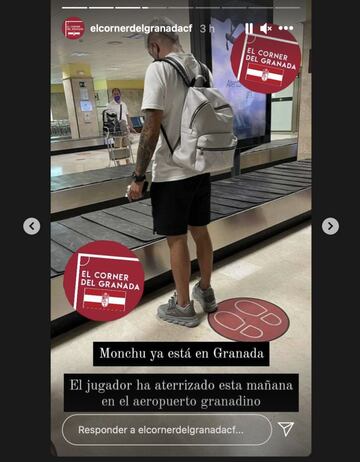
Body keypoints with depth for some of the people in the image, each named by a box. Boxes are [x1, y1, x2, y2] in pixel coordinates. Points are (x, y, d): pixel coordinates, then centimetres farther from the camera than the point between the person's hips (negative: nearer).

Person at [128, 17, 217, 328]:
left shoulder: (158, 69, -11)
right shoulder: (201, 69, 11)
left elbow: (151, 128, -19)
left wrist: (138, 177, -14)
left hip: (172, 173, -7)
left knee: (176, 239, 4)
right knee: (200, 231, 17)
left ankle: (183, 307, 18)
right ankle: (206, 292, 33)